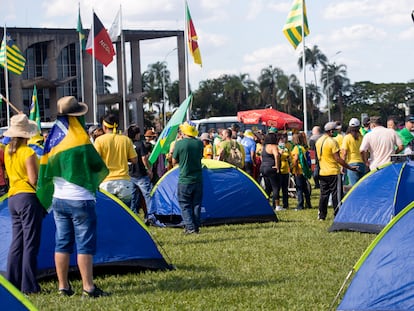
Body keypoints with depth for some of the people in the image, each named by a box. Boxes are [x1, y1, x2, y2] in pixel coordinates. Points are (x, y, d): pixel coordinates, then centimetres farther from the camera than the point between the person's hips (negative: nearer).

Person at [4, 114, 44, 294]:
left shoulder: (7, 151, 10)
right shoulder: (28, 153, -13)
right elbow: (34, 180, -17)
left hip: (12, 198, 8)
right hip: (28, 198, -8)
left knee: (16, 242, 12)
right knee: (30, 243, -4)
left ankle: (13, 284, 13)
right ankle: (29, 286, -3)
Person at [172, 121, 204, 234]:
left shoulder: (179, 144, -12)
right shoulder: (199, 143, -1)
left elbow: (174, 161, -2)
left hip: (184, 180, -4)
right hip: (198, 179, 4)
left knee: (185, 205, 5)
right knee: (196, 204, 12)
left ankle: (189, 227, -4)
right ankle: (196, 227, 15)